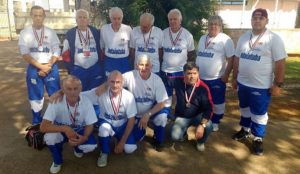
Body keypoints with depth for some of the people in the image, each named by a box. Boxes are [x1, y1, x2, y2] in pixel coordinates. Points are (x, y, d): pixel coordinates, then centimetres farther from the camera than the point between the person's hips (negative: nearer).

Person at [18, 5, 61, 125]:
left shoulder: (51, 32, 4)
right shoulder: (25, 33, 1)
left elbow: (56, 52, 0)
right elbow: (25, 54, -5)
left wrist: (48, 66, -11)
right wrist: (41, 66, -13)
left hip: (51, 68, 0)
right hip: (34, 69, 0)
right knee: (35, 96, 9)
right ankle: (36, 122, 25)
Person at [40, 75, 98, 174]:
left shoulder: (86, 101, -23)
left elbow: (89, 125, -14)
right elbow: (43, 127, -30)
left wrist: (84, 137, -35)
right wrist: (65, 128, -42)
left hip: (79, 131, 1)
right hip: (62, 131, 0)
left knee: (91, 145, -27)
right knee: (49, 137, -32)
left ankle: (77, 148, 13)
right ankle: (57, 161, 1)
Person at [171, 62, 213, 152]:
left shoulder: (203, 88, -19)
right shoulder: (178, 82, -14)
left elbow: (208, 108, -20)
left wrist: (202, 125, -30)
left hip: (198, 115, 0)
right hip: (182, 116, 1)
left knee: (208, 126, -31)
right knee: (175, 136, -22)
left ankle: (201, 142, 6)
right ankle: (184, 130, 18)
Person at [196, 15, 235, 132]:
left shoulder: (225, 40, -8)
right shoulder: (203, 38, 12)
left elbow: (231, 59, -11)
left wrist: (226, 75, -14)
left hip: (217, 78, -6)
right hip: (201, 77, 6)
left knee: (217, 102, 8)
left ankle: (215, 122, 26)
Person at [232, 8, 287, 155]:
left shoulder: (273, 39, -11)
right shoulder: (244, 37, 6)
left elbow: (280, 63, -12)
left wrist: (277, 84, -14)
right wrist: (235, 78, 11)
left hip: (261, 86, -5)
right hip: (243, 83, 5)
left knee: (259, 113, 7)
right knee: (244, 108, 20)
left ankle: (258, 139, 23)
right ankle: (245, 130, 40)